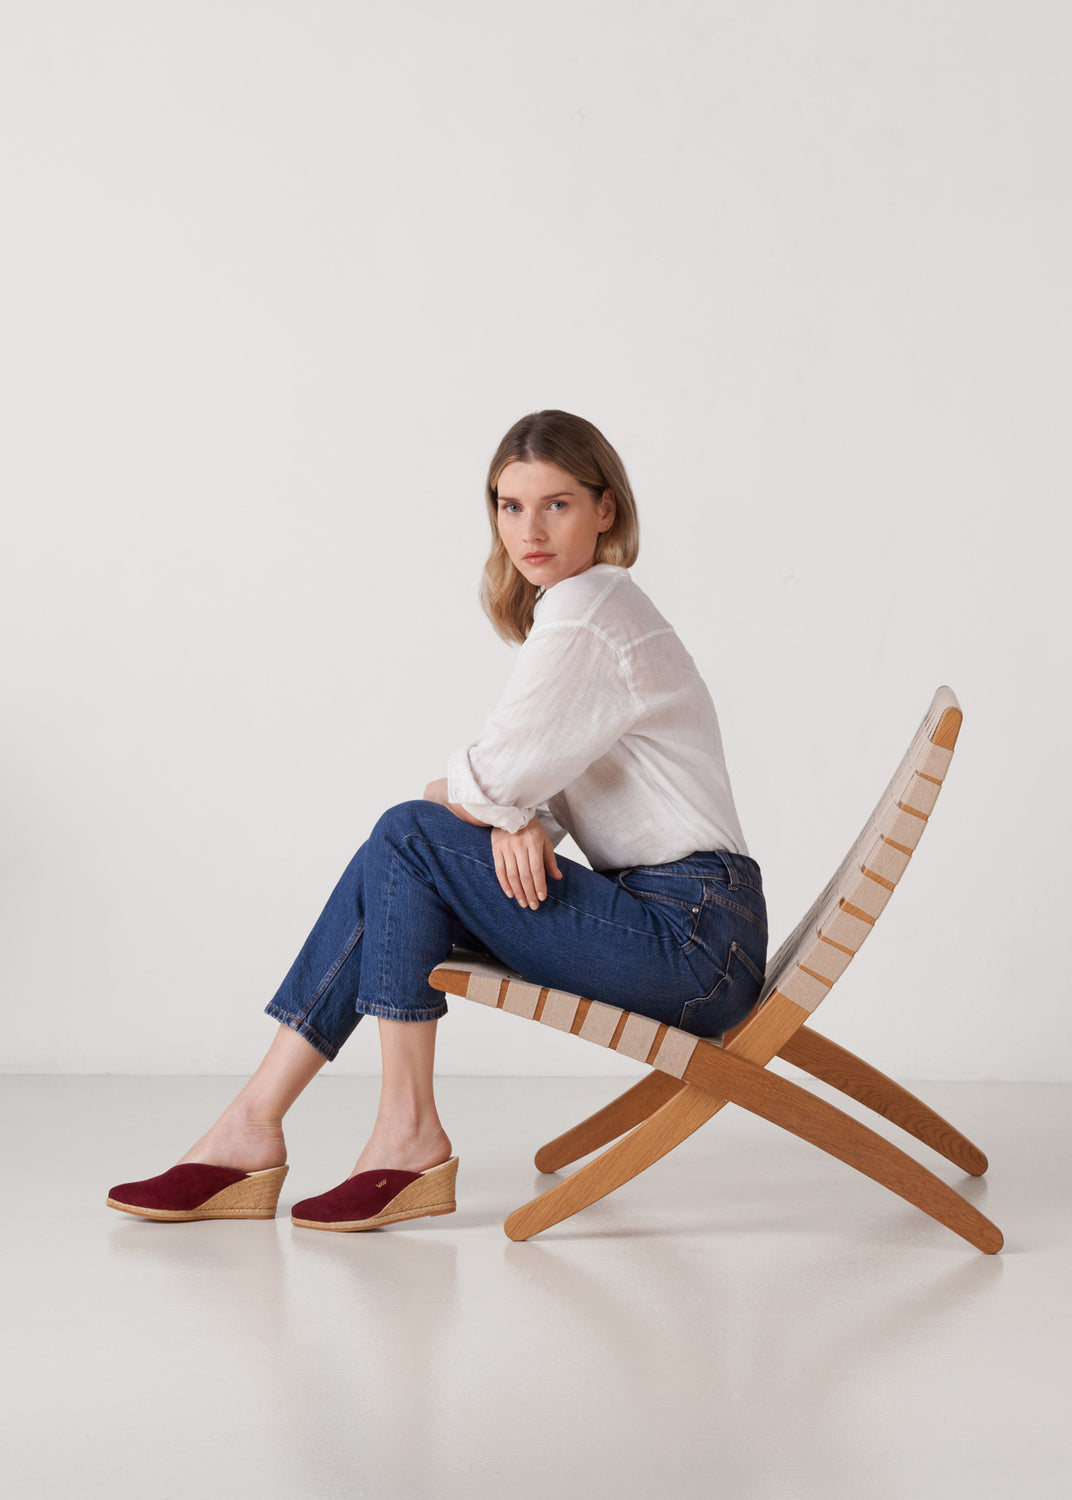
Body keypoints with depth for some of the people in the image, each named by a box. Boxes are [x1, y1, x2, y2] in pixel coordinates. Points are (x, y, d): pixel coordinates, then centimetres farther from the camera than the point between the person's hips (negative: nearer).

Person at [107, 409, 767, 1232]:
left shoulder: (585, 609, -14)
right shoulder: (578, 607, 17)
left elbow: (489, 782, -18)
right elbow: (534, 780, 13)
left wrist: (471, 801, 6)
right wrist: (523, 820, -11)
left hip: (694, 933, -9)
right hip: (665, 920, 9)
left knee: (407, 836, -13)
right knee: (395, 862, 0)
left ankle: (407, 1132, -8)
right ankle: (254, 1122, 0)